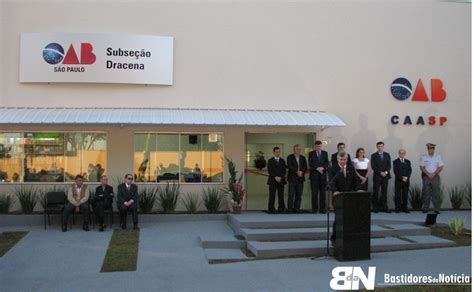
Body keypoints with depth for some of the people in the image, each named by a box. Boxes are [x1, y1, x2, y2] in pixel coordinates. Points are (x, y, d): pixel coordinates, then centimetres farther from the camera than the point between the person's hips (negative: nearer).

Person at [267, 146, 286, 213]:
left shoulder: (282, 161, 13)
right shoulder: (270, 161, 6)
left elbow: (284, 170, 6)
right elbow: (269, 171, -3)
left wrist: (280, 177, -9)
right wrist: (275, 177, -14)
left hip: (281, 180, 2)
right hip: (272, 180, -2)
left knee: (281, 195, -1)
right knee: (272, 195, -4)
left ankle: (281, 209, 3)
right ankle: (271, 209, -1)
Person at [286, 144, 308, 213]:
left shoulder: (303, 158, 15)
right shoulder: (290, 157, 1)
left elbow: (305, 167, 7)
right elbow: (290, 167, -11)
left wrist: (301, 172, -12)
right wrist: (297, 172, -18)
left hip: (300, 179, 4)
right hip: (292, 179, -4)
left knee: (299, 195, 3)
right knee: (291, 195, -5)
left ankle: (297, 209, 9)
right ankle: (290, 209, 0)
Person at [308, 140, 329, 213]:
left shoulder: (325, 153, 13)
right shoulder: (311, 154, 6)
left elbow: (327, 163, 5)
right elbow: (310, 164, -3)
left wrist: (322, 168, -12)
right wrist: (317, 168, -16)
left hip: (323, 175, 2)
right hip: (314, 175, -2)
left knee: (323, 193, 2)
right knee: (314, 193, -2)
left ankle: (322, 209, 5)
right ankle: (314, 209, 2)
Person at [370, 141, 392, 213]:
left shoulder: (387, 155, 12)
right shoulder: (374, 155, 2)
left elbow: (389, 165, 6)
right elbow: (373, 166, -5)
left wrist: (386, 172, -11)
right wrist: (380, 172, -14)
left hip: (385, 176, 3)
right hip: (377, 176, -3)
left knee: (384, 192, 4)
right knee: (376, 192, -2)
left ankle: (384, 207, 7)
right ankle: (375, 207, 1)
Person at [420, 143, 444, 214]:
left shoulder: (438, 157, 5)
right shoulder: (424, 157, 5)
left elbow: (440, 167, 0)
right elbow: (422, 167, 1)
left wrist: (433, 174, -10)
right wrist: (428, 174, -10)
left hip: (435, 176, 0)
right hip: (426, 176, 0)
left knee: (436, 193, -4)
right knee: (426, 193, 0)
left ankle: (436, 209, -1)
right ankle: (425, 208, 6)